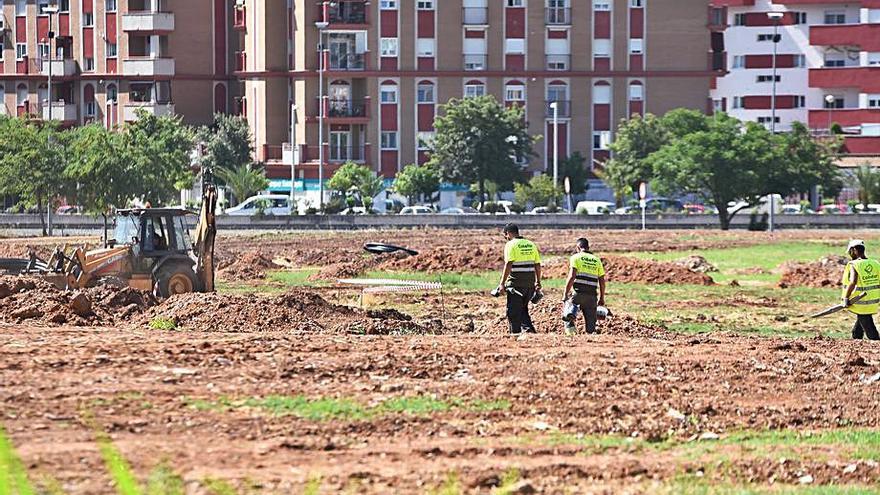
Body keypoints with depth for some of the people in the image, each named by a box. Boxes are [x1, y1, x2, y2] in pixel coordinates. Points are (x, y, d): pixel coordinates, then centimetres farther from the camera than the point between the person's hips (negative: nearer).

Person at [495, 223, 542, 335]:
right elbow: (538, 265, 12)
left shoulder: (511, 245, -7)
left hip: (516, 282, -6)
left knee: (513, 311, 2)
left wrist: (502, 283, -15)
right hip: (530, 282, 6)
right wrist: (538, 282, 19)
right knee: (522, 308, 18)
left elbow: (508, 265, -15)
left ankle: (515, 333, 1)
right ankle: (529, 329, 3)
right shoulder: (531, 245, 12)